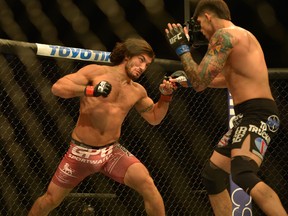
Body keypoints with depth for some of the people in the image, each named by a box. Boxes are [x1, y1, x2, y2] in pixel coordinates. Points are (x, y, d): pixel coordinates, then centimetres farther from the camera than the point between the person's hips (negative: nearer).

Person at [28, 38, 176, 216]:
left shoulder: (138, 91, 6)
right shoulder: (96, 72, -7)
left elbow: (155, 118, 18)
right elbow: (57, 87, -16)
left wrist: (166, 96, 0)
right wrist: (90, 90, -30)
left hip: (112, 151, 3)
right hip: (82, 151, -3)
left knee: (147, 185, -19)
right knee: (51, 200, 6)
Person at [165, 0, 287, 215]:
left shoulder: (224, 35, -9)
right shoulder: (241, 36, 22)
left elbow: (199, 82, -14)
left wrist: (182, 48, -1)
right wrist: (189, 78, 40)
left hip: (257, 115, -11)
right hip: (250, 116, 11)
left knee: (244, 175, -32)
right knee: (212, 175, 17)